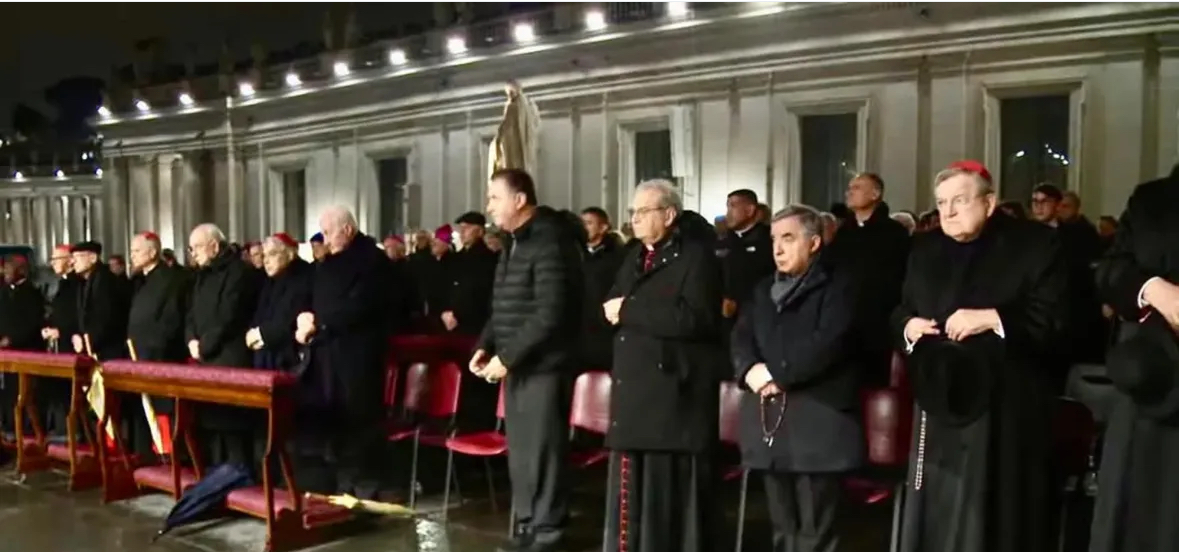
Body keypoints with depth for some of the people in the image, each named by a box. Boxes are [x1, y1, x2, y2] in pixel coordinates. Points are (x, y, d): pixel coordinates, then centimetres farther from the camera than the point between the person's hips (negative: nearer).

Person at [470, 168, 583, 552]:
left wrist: (507, 357, -19)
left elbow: (550, 315, -22)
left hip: (542, 366, -9)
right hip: (515, 364, 9)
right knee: (519, 450, 15)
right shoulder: (515, 242, 15)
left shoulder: (551, 242, -16)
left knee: (541, 450, -2)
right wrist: (485, 345, 6)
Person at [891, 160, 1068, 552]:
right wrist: (908, 326, -1)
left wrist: (993, 318, -20)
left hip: (1005, 411, -5)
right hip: (940, 406, 5)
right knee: (935, 517, 9)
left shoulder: (1035, 244, -2)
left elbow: (1057, 321, -9)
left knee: (994, 518, 0)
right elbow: (900, 312, 22)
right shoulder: (925, 249, 16)